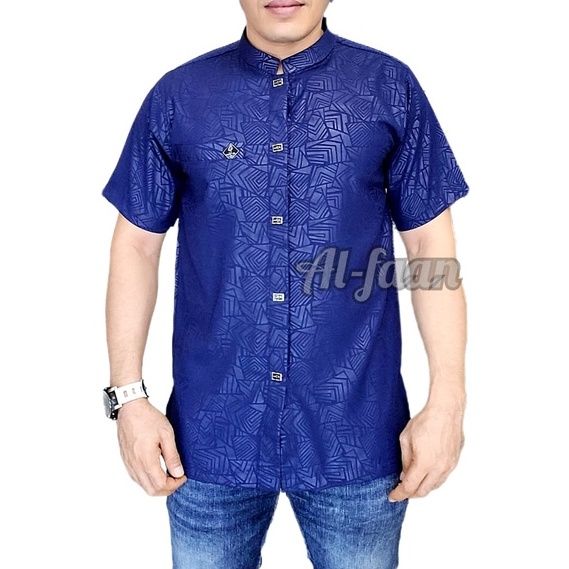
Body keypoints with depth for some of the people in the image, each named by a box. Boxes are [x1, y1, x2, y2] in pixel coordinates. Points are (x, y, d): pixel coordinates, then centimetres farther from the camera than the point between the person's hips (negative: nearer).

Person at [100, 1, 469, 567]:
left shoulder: (389, 87, 0)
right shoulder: (177, 96, 1)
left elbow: (430, 245, 0)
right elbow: (137, 243, 4)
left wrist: (447, 401, -5)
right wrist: (128, 395, 0)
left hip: (357, 434, 0)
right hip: (212, 434, 1)